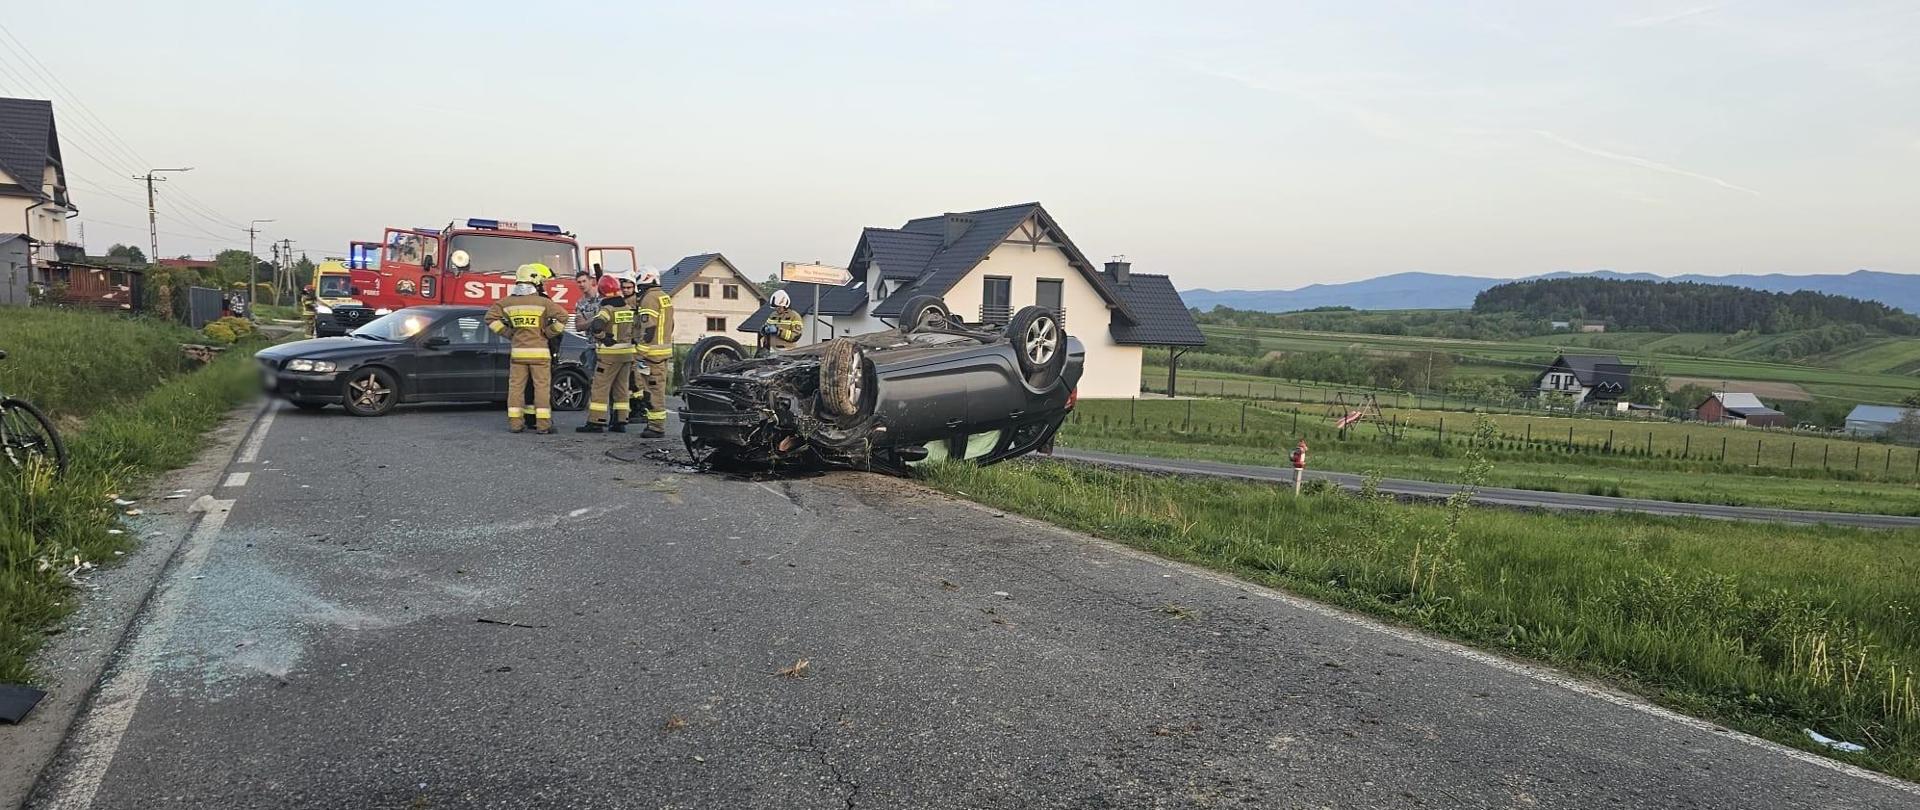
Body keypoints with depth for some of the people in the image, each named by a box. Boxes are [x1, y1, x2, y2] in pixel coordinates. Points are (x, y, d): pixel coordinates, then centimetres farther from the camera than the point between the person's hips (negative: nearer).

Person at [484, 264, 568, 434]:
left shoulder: (508, 302, 4)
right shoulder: (543, 302, -8)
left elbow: (491, 318, 5)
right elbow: (562, 317, -14)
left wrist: (508, 333, 10)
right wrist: (548, 333, -1)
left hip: (518, 352, 3)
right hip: (539, 352, -3)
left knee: (516, 387, 10)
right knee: (542, 387, 1)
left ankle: (515, 422, 10)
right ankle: (543, 424, -1)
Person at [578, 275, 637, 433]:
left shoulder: (608, 310, -13)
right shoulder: (629, 309, 9)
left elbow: (595, 326, -28)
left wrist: (603, 338, -14)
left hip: (609, 354, -7)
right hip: (627, 353, 7)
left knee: (600, 388, -2)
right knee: (622, 389, 11)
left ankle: (596, 422, -2)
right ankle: (620, 422, 13)